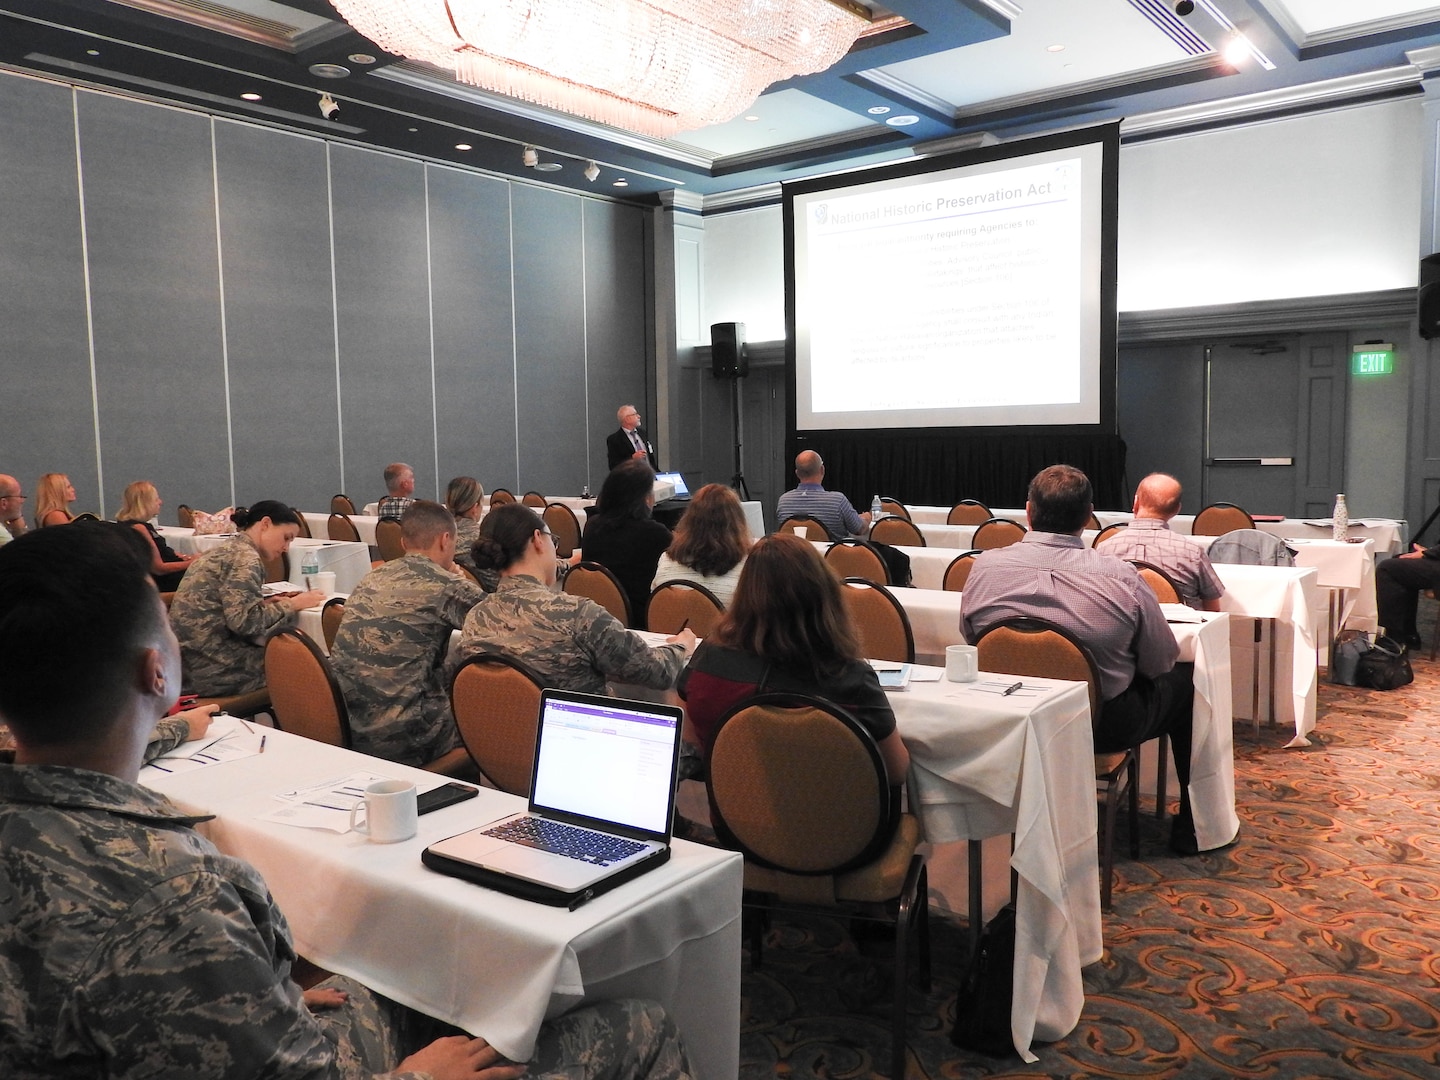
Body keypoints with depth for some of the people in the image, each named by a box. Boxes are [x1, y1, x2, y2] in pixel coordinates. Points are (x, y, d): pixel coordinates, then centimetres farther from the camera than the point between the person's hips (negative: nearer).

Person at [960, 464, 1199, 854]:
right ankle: (1191, 826, 31)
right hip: (1105, 727, -3)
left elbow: (969, 638, 3)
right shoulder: (1121, 578, -21)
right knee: (1186, 678, 24)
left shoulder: (985, 566, -14)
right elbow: (1160, 663, -7)